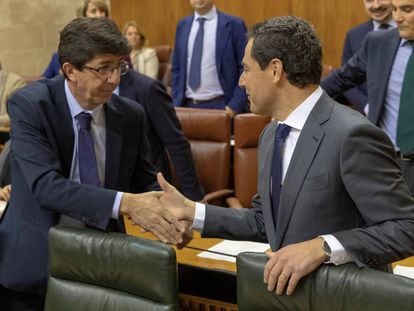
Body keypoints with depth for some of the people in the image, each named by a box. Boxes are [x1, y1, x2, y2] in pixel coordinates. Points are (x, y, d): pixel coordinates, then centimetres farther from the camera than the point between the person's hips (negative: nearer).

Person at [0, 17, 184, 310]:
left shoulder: (130, 114, -3)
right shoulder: (29, 105, -15)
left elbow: (145, 183, 3)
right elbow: (46, 185, -27)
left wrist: (165, 212, -20)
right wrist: (124, 203, -37)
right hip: (36, 260, -3)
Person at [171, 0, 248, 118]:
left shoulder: (233, 24, -3)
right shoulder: (183, 25, 11)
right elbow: (177, 69, 14)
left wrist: (234, 105, -11)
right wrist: (175, 104, 5)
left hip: (220, 105, -4)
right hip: (186, 105, 4)